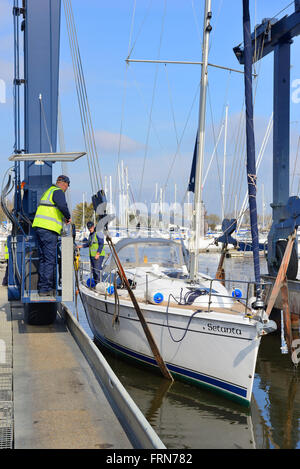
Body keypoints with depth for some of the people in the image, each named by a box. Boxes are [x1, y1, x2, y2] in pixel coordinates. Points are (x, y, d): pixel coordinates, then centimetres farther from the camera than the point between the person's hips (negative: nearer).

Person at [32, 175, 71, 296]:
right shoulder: (58, 192, -6)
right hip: (49, 229, -10)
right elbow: (62, 206, -25)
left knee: (43, 259, 14)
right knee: (50, 259, -8)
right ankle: (45, 289, -10)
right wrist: (68, 217, -8)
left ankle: (42, 286, 16)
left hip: (39, 227, 10)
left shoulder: (48, 191, 24)